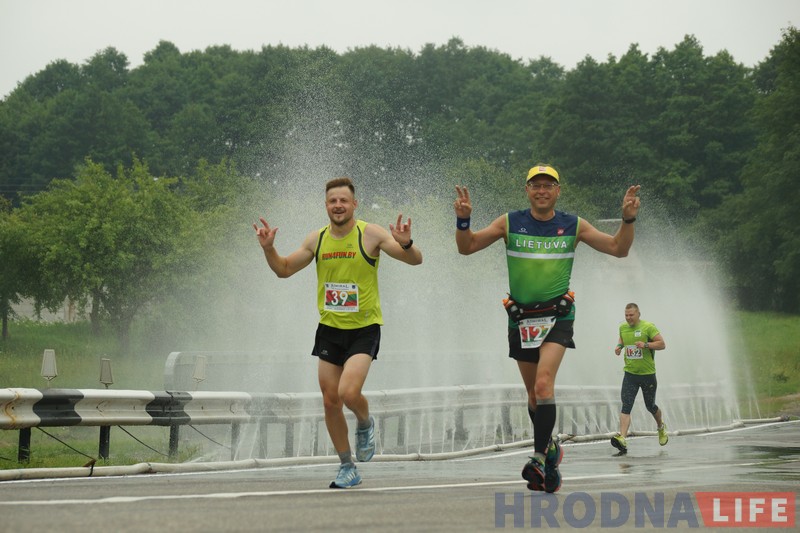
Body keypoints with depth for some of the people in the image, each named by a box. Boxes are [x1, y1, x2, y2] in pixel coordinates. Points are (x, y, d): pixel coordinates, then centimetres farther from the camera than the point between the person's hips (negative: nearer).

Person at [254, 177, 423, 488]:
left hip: (364, 329, -5)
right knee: (330, 402, 5)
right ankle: (347, 468, 20)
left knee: (348, 393, -22)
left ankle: (365, 424, 14)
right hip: (329, 329, 5)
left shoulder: (370, 234, -9)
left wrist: (406, 244, -33)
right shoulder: (316, 240, 4)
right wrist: (268, 248, -4)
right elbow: (284, 270, 14)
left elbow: (415, 260, -12)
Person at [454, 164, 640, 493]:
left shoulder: (573, 226, 2)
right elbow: (466, 248, 1)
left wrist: (628, 219, -12)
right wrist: (463, 220, -18)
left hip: (557, 315, -2)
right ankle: (550, 447, 34)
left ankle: (539, 458, -24)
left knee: (544, 385, -22)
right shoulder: (510, 223, 1)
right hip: (521, 317, 2)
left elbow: (618, 249, 5)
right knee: (533, 394, 12)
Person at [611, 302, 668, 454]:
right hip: (630, 374, 3)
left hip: (647, 374, -3)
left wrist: (646, 345, -25)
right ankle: (622, 439, -27)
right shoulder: (622, 327, 5)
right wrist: (619, 346, 5)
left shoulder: (648, 327, -10)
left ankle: (661, 427, 46)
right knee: (626, 406, -14)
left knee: (650, 406, 13)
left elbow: (662, 344, -11)